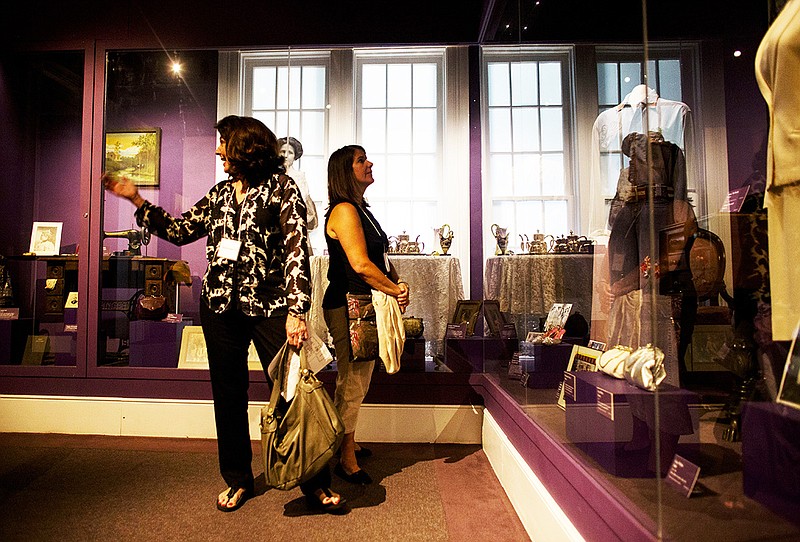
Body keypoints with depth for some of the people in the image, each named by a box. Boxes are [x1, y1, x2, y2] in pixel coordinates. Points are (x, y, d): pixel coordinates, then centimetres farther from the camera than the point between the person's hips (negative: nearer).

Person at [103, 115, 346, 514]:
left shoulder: (280, 187, -4)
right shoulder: (220, 193, 14)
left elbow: (297, 250, -13)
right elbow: (179, 230, 19)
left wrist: (296, 310, -21)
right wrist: (135, 199, 15)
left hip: (269, 306, -5)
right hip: (220, 306, 6)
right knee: (228, 396, 13)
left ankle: (315, 484, 12)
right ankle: (237, 480, 31)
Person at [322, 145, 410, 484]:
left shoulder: (362, 210, 17)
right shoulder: (344, 210, -14)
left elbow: (381, 256, 17)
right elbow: (360, 264, -23)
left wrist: (398, 284, -1)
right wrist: (396, 289, -12)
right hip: (347, 306, -10)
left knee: (357, 382, 18)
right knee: (352, 385, -1)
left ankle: (349, 444, 35)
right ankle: (346, 459, 14)